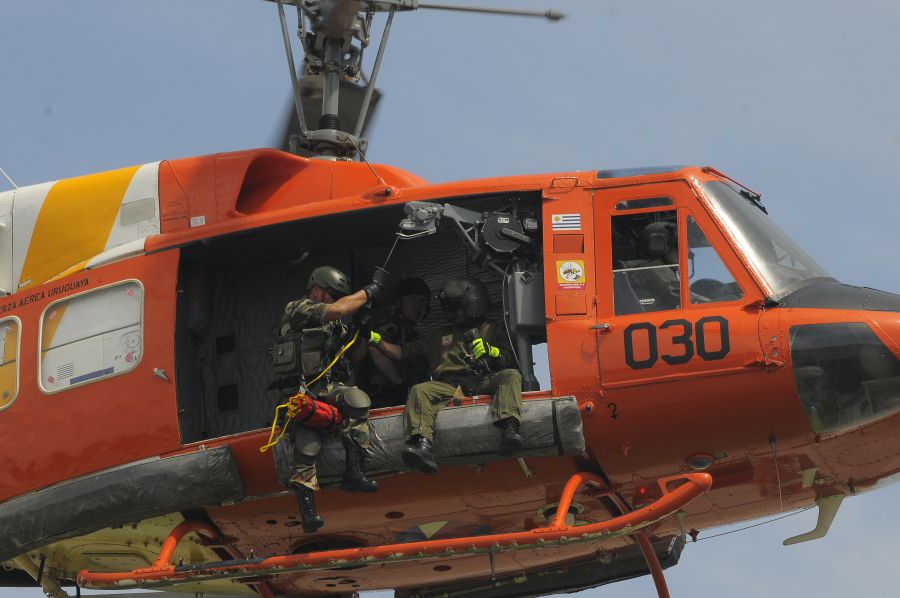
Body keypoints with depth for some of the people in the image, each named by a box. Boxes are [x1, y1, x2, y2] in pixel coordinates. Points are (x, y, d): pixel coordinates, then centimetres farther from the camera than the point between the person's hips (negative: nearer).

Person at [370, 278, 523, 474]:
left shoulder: (491, 330, 26)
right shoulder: (439, 336, 33)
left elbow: (506, 362, 13)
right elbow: (403, 353, 29)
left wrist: (490, 351, -6)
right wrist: (377, 341, 17)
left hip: (484, 383, -2)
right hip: (451, 387, 2)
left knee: (511, 375, -32)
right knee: (419, 390, -28)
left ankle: (509, 430, -55)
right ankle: (423, 445, -51)